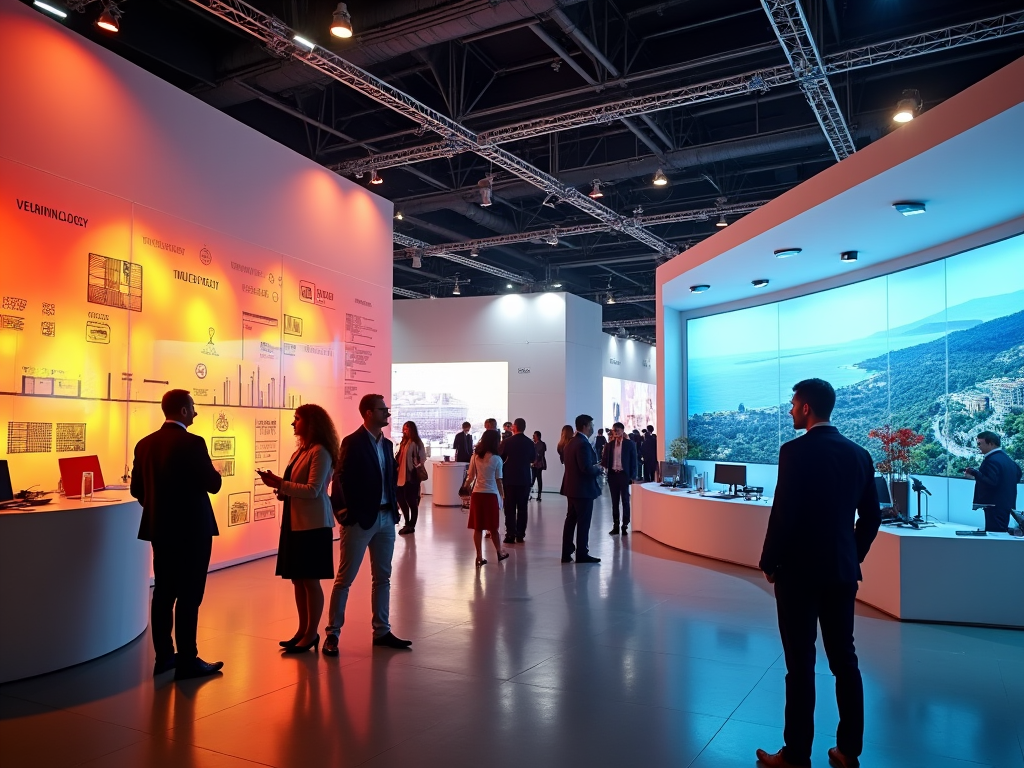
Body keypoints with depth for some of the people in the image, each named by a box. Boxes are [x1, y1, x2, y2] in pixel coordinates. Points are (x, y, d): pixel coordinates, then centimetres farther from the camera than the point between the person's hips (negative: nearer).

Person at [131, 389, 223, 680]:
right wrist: (216, 472, 7)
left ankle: (163, 656, 21)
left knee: (163, 593, 14)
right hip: (191, 529, -7)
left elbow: (137, 489, 9)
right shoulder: (192, 443, -17)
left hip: (160, 528, 7)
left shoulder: (145, 444, 5)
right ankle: (187, 661, 3)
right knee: (189, 596, -1)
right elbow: (212, 484, -15)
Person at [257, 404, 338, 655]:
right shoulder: (301, 450, 16)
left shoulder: (320, 452, -14)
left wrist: (280, 484, -18)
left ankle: (312, 634, 8)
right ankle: (303, 630, 21)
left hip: (312, 523, -9)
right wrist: (278, 485, 1)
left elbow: (313, 490, -20)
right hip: (294, 522, 9)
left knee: (310, 580, -1)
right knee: (297, 579, 12)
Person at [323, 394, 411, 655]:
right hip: (360, 520, -7)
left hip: (386, 518, 7)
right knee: (345, 578, 1)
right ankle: (332, 633, 11)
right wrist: (351, 514, -11)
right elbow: (342, 481, -11)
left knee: (382, 577, 12)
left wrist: (394, 507, 4)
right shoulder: (352, 443, -9)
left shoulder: (387, 444, 12)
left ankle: (382, 631, 21)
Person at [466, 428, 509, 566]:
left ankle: (479, 557, 9)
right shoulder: (496, 459, -8)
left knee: (477, 527, 6)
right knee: (492, 526, 12)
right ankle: (499, 552, 28)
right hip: (491, 494, -2)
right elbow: (498, 481, -5)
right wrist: (502, 496, 5)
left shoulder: (475, 456, 1)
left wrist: (466, 485, 27)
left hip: (477, 494, 3)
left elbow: (470, 477, 6)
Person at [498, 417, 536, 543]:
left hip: (510, 478, -3)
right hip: (525, 479, 3)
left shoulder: (507, 442, -10)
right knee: (522, 508, 8)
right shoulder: (530, 443, 0)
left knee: (510, 509, 1)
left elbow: (499, 457, -4)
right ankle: (520, 535, 9)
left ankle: (510, 535, -1)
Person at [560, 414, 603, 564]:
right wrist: (598, 468, -6)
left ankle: (567, 553, 18)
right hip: (583, 489, -9)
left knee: (570, 520, 13)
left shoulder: (570, 443, 10)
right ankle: (582, 554, 7)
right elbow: (587, 468, -26)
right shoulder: (583, 444, -20)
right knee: (583, 523, 0)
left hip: (571, 488, 9)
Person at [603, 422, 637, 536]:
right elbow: (606, 459, 7)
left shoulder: (629, 444, -2)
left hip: (624, 475, -4)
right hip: (612, 475, 4)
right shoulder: (610, 444, 8)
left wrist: (632, 476, -8)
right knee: (614, 501, 9)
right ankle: (615, 526, 14)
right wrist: (603, 466, -14)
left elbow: (633, 461, -3)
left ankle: (625, 526, 8)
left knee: (625, 501, 4)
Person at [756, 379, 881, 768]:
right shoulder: (859, 454, 5)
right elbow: (871, 517, 9)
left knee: (801, 664, 2)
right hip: (842, 571, 6)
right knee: (845, 660, 14)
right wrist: (852, 557, 19)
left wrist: (769, 563, -5)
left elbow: (783, 514, -17)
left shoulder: (796, 451, -15)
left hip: (799, 570, -6)